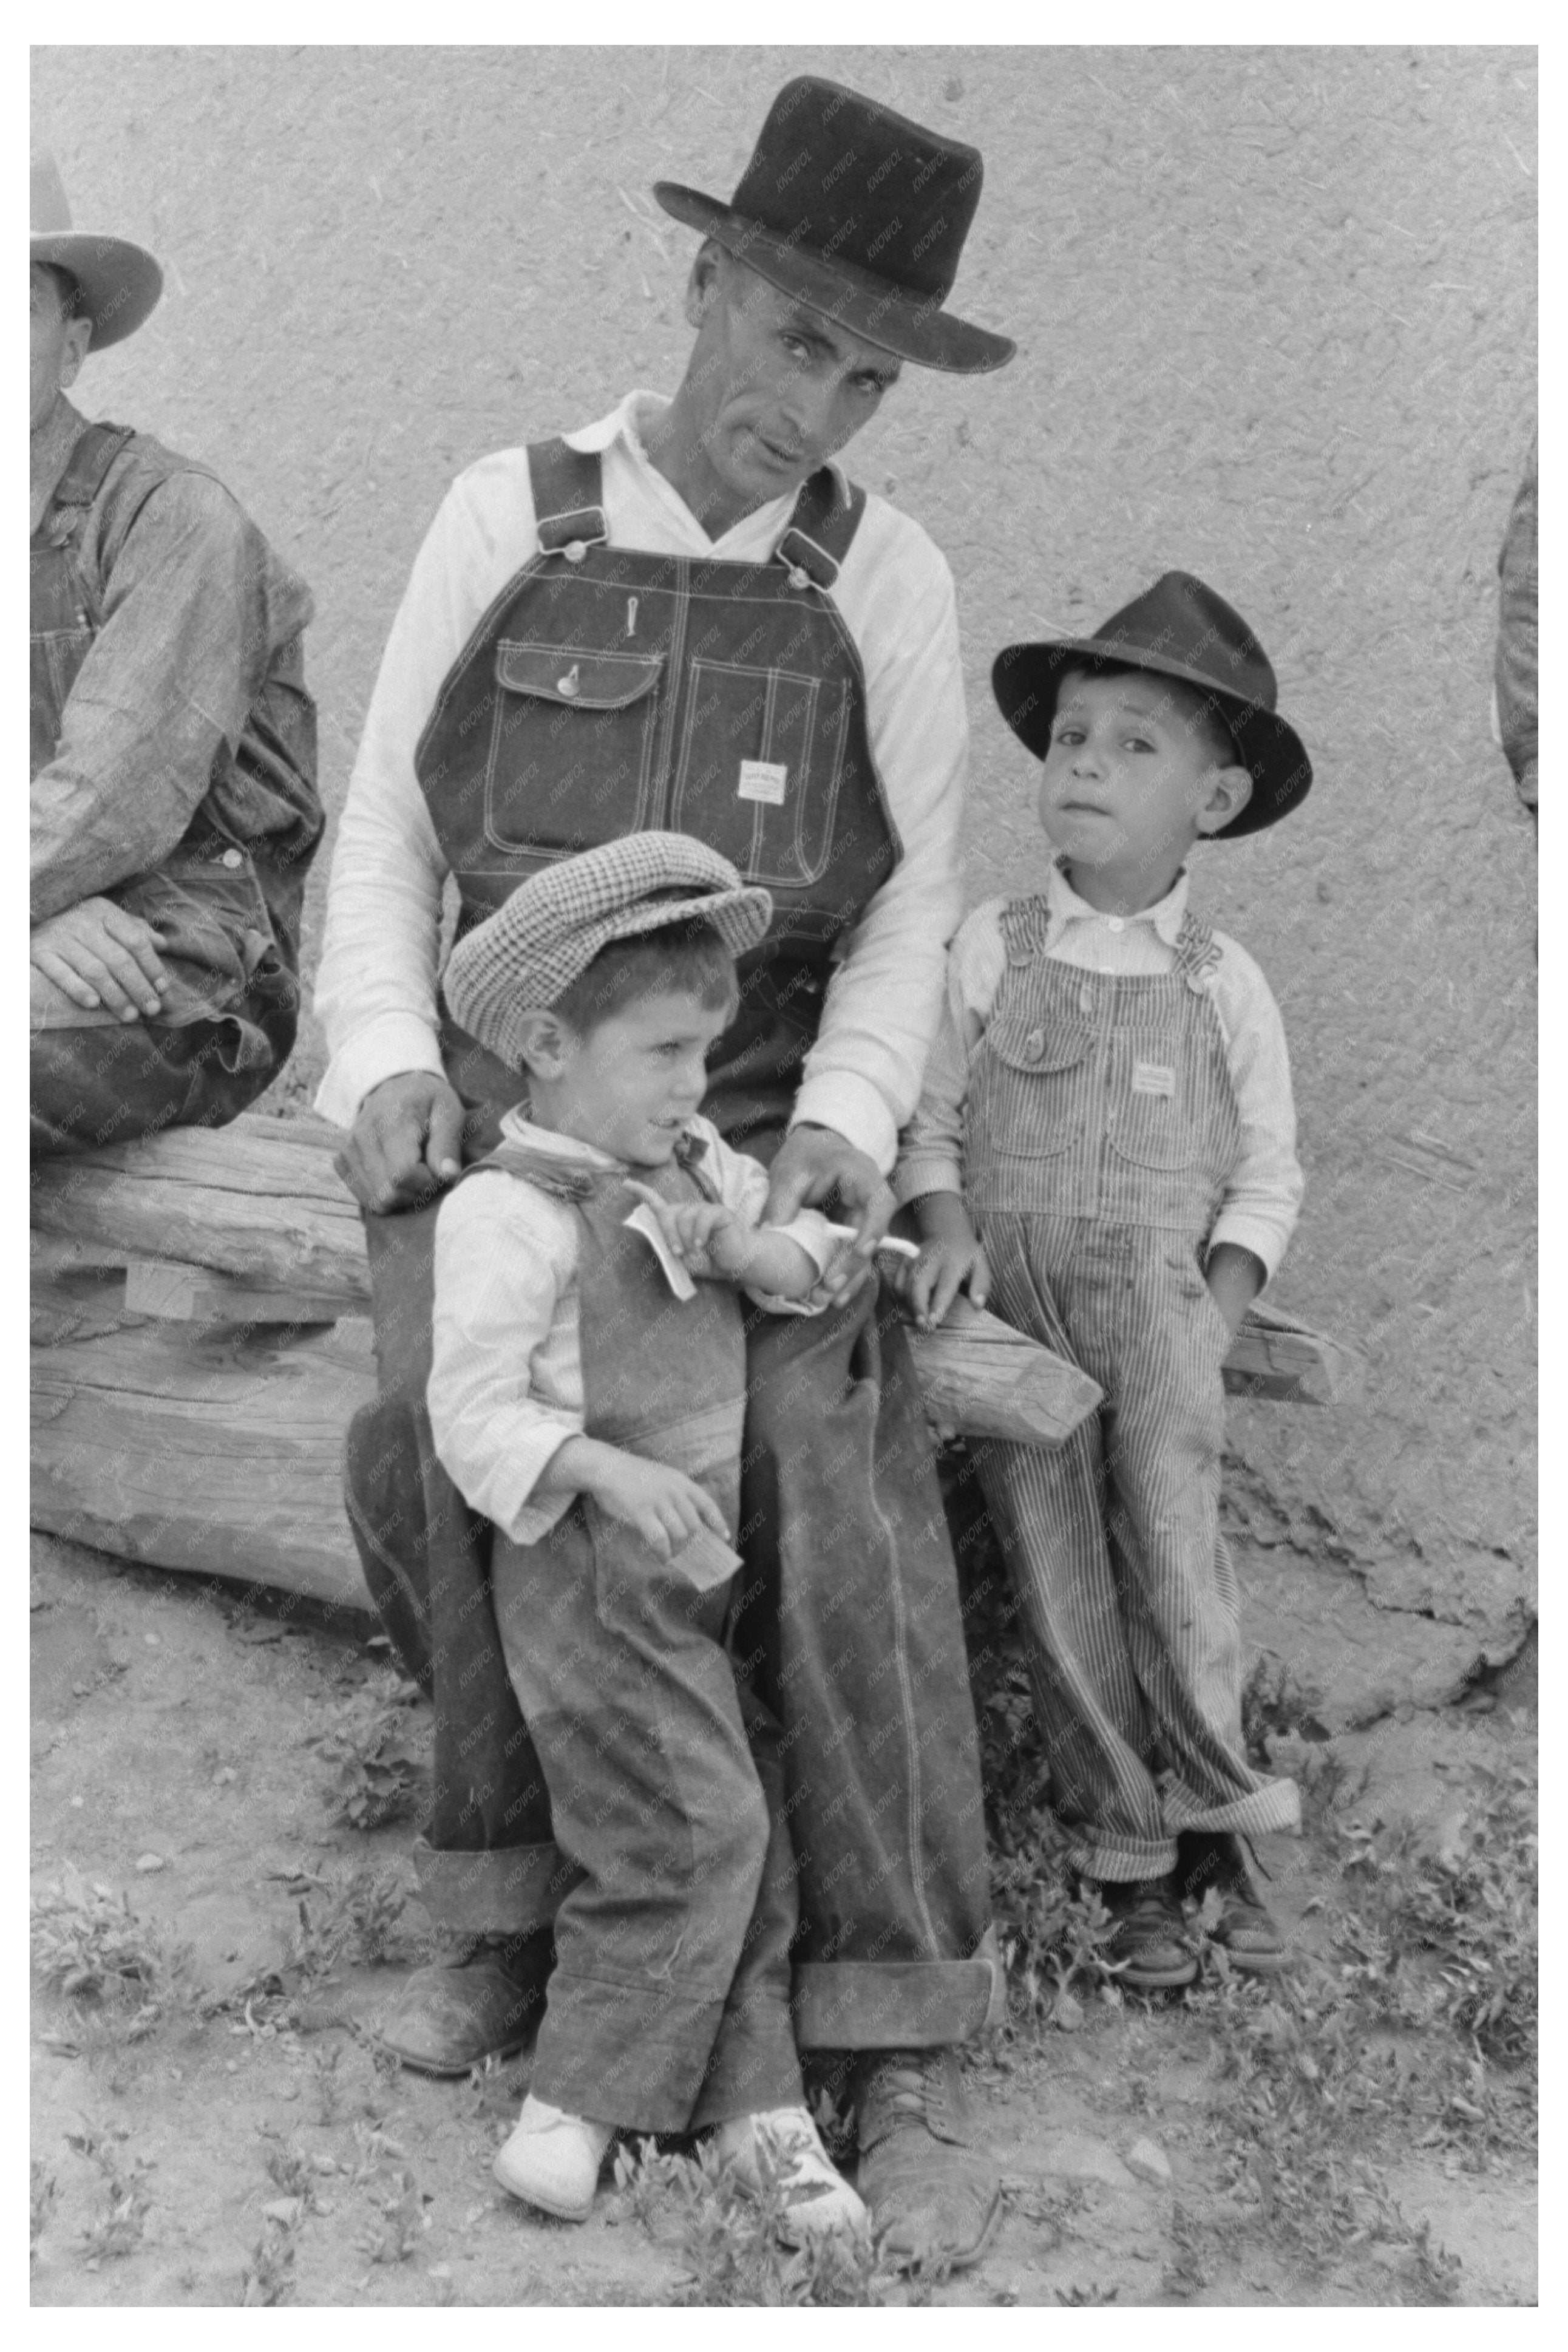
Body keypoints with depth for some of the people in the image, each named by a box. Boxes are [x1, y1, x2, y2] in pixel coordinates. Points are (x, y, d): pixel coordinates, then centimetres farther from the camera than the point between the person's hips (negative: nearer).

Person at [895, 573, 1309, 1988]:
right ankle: (1132, 1864, 17)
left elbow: (1267, 1176, 7)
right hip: (1014, 1313, 1)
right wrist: (946, 1223, -11)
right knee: (1060, 1591, 4)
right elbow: (927, 1119, 7)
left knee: (1175, 1565, -5)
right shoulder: (990, 947, 4)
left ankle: (1216, 1826, 17)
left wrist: (1217, 1318, -4)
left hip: (1162, 1316, -1)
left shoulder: (1225, 985, 4)